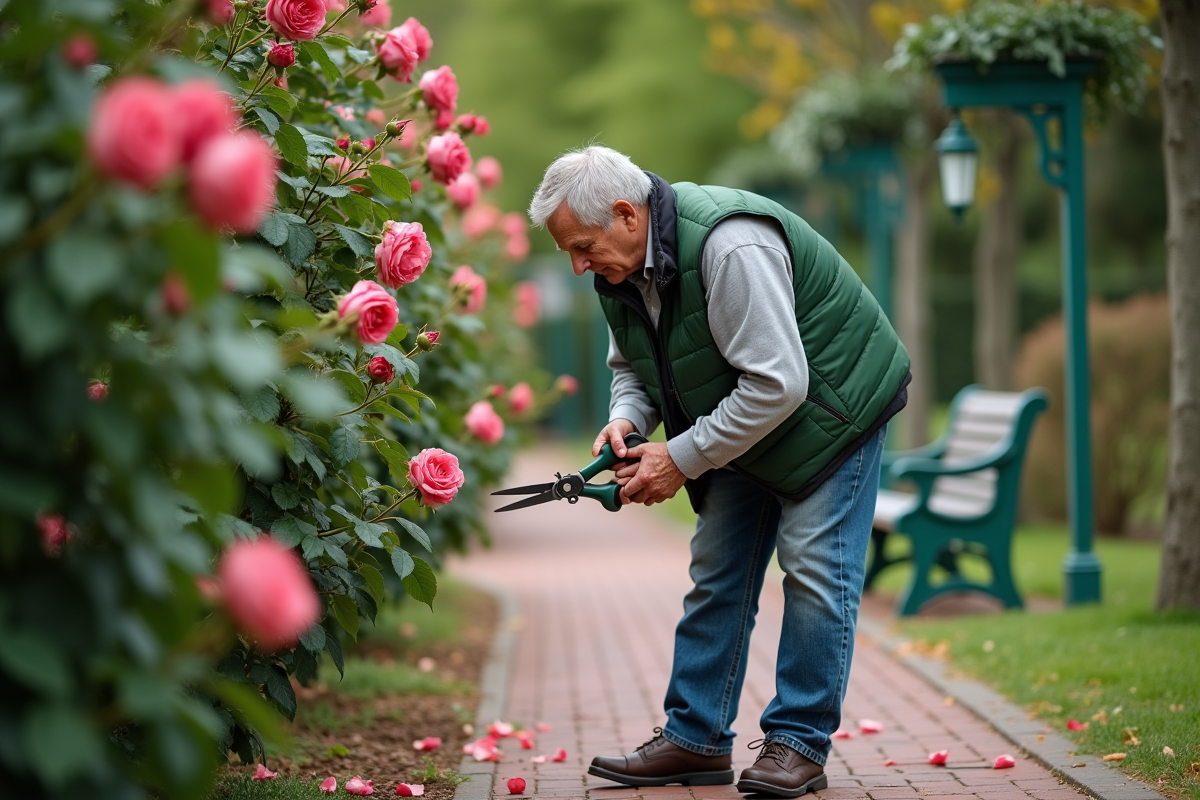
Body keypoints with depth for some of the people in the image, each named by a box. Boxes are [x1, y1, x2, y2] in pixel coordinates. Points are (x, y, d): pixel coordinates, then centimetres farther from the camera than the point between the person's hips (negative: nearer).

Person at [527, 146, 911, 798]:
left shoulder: (729, 247, -35)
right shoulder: (619, 268, -7)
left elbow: (778, 384, -36)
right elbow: (630, 366, 10)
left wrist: (683, 458, -30)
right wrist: (626, 419, -14)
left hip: (831, 402, -8)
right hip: (740, 419, 8)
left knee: (814, 567, -11)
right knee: (716, 569, 6)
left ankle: (799, 743, -3)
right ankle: (695, 738, 11)